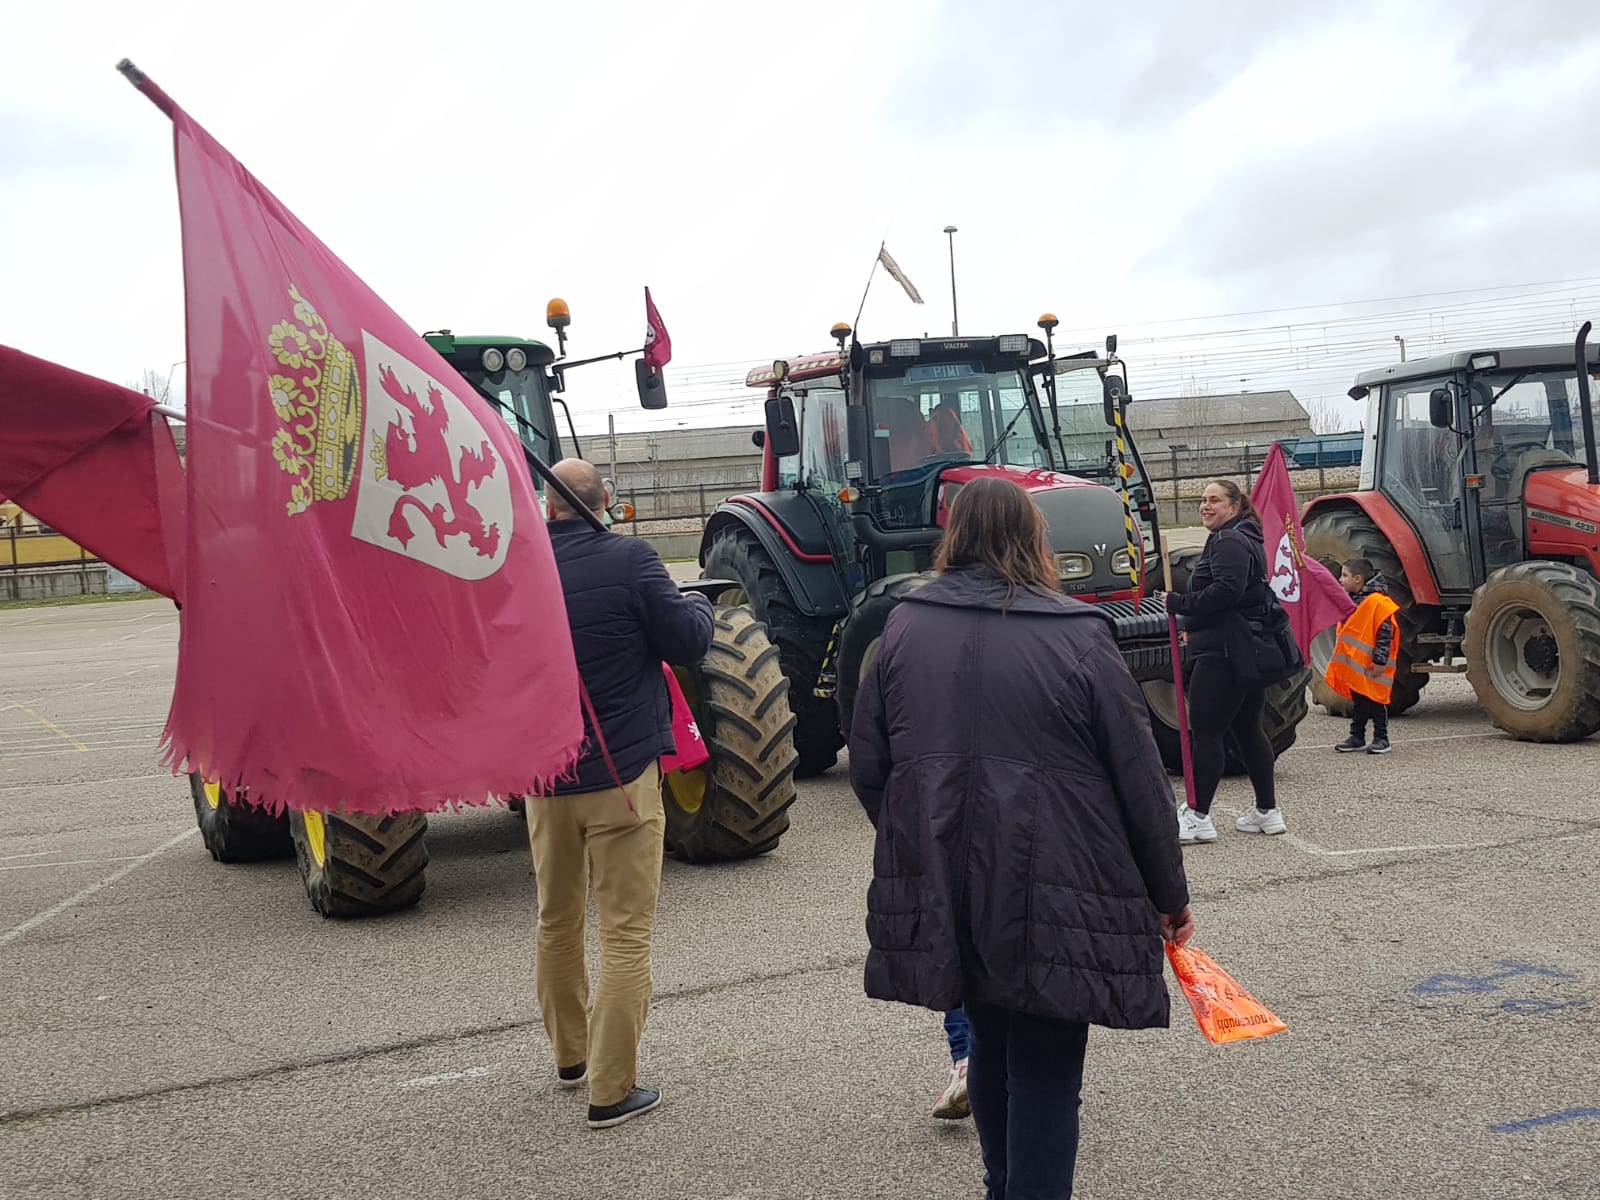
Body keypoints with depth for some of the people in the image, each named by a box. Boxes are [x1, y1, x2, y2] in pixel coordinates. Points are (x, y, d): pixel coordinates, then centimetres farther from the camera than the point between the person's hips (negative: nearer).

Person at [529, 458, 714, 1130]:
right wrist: (699, 607, 12)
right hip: (620, 774, -4)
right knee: (625, 934, 3)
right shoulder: (628, 559, -15)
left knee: (557, 922, 21)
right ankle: (611, 1091, 4)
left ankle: (570, 1056, 36)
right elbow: (688, 644, -8)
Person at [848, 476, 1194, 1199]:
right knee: (1044, 1071, 6)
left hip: (942, 891, 4)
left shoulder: (904, 628, 1)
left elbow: (868, 767, 6)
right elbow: (1139, 778, -5)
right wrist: (1169, 894, 6)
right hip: (1053, 893, -4)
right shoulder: (1078, 635, -9)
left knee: (990, 1038, 23)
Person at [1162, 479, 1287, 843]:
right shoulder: (1245, 540, 22)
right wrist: (1195, 627, 17)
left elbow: (1226, 590, -27)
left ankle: (1197, 815, -5)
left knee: (1205, 732, -7)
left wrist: (1179, 603, -19)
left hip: (1223, 654, -11)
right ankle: (1267, 812, 20)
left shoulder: (1229, 542, -13)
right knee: (1248, 729, 14)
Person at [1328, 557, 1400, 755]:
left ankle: (1381, 738, 9)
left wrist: (1380, 660, -21)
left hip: (1372, 667, -8)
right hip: (1355, 664, 8)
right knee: (1357, 702, 13)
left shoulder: (1378, 602, -17)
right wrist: (1340, 660, 21)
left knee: (1376, 701, 1)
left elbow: (1385, 633, -19)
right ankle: (1357, 737, 20)